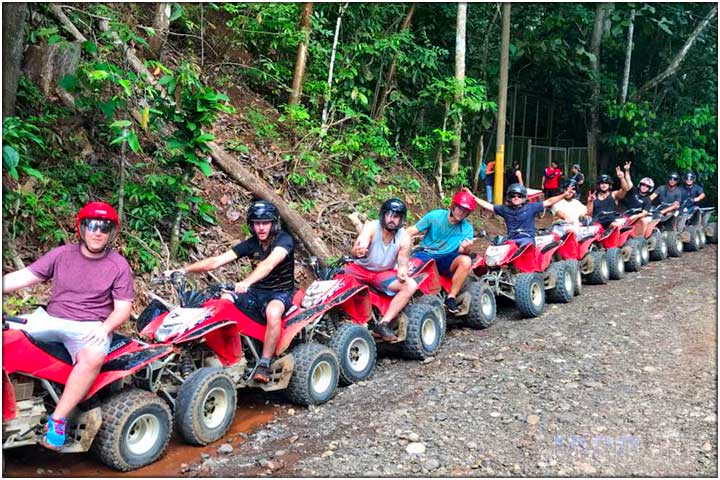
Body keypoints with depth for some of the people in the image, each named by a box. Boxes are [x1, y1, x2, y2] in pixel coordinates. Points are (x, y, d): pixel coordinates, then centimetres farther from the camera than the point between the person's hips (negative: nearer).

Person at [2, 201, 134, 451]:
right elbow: (24, 277, 4)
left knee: (93, 357, -36)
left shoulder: (119, 266, -1)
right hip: (50, 318, 4)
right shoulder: (62, 255, 6)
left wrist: (105, 327, -21)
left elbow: (123, 307, -3)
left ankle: (57, 420, -24)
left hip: (89, 327, -4)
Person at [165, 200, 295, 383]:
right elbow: (217, 261, -6)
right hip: (257, 291, 6)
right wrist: (184, 270, -16)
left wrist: (246, 282, -53)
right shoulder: (251, 244, 1)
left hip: (280, 293, -6)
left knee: (272, 312, -39)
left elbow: (269, 263, -36)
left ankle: (264, 364, -27)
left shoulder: (284, 239, -15)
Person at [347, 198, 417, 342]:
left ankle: (384, 323, -22)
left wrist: (402, 273, -31)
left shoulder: (404, 238, -9)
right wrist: (358, 251, -58)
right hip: (361, 269, -2)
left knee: (411, 285, -23)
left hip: (384, 274, 2)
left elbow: (402, 264, -6)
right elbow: (357, 248, -32)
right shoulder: (371, 227, -16)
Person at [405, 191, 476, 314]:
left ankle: (451, 297, -17)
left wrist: (465, 249, -33)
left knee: (466, 261, -29)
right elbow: (411, 231, -6)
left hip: (446, 259, 1)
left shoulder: (467, 228, -2)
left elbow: (461, 252, -8)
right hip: (425, 254, -1)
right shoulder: (435, 216, -6)